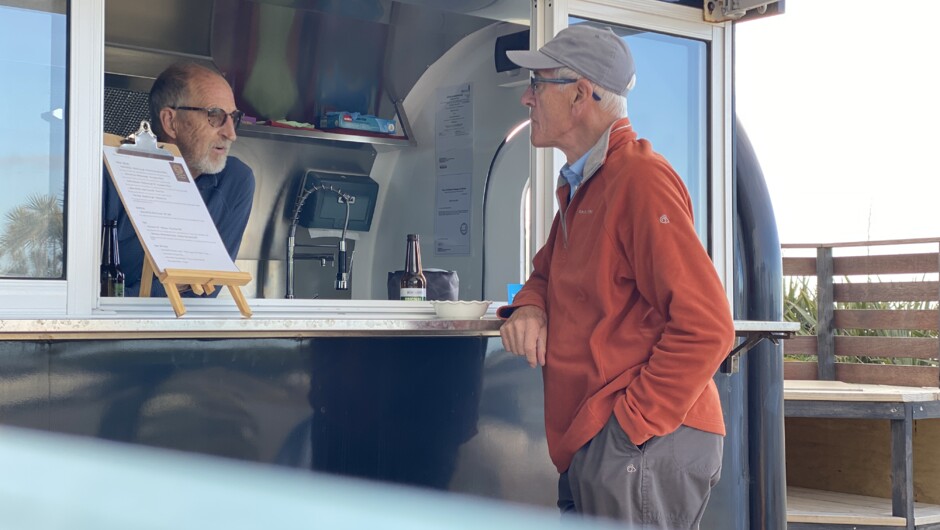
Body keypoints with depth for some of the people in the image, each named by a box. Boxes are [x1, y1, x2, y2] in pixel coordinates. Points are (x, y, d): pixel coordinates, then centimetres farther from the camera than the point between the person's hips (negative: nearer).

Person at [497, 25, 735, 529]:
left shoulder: (640, 178, -13)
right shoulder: (578, 188, 17)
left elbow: (705, 328, -19)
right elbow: (547, 275, 30)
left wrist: (632, 423, -19)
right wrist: (529, 308, 5)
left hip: (644, 448, -9)